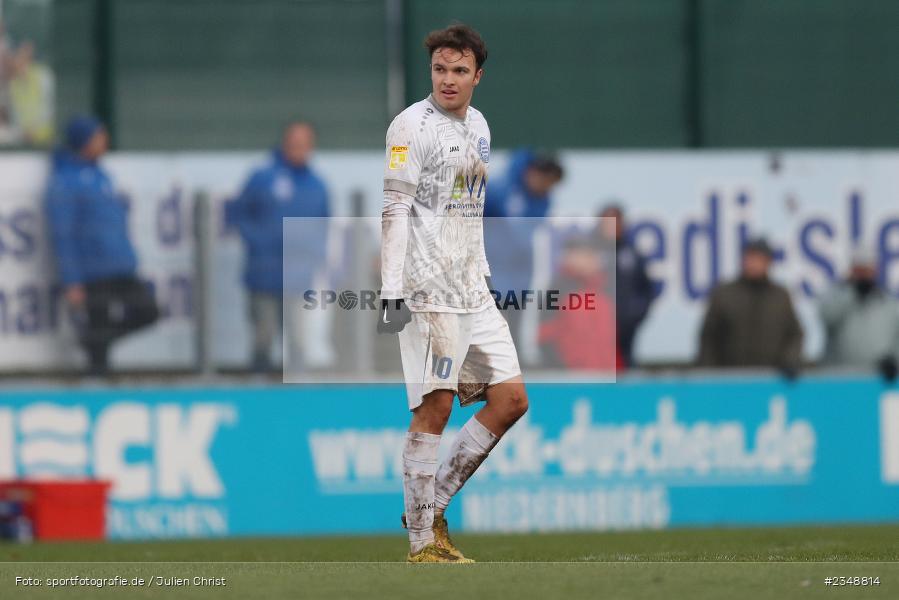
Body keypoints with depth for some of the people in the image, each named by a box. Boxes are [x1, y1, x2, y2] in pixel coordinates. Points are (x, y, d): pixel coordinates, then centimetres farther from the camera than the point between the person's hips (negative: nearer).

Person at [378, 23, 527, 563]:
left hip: (473, 290, 8)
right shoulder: (413, 125, -7)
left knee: (511, 399, 4)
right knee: (435, 407, -9)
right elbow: (395, 209, -13)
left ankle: (433, 506, 12)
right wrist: (393, 291, -19)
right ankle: (422, 544, -5)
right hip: (429, 290, -8)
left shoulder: (478, 125, 17)